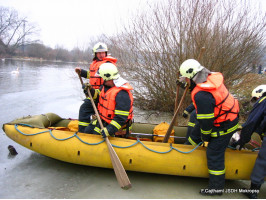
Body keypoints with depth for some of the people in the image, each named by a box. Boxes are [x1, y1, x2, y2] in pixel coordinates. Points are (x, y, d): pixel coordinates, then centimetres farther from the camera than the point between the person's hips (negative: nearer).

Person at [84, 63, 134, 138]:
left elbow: (121, 118, -29)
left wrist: (109, 130, -35)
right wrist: (91, 91, 2)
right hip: (103, 120, 9)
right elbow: (100, 99, 19)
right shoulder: (106, 86, 2)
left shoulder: (122, 94, -28)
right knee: (87, 130, 6)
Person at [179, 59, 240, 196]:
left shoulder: (201, 95, -33)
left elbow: (206, 121, -25)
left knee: (214, 154, 0)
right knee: (196, 132, 24)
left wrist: (205, 136, -8)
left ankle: (216, 187, 13)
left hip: (223, 125, -10)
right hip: (228, 114, 10)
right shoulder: (211, 77, -5)